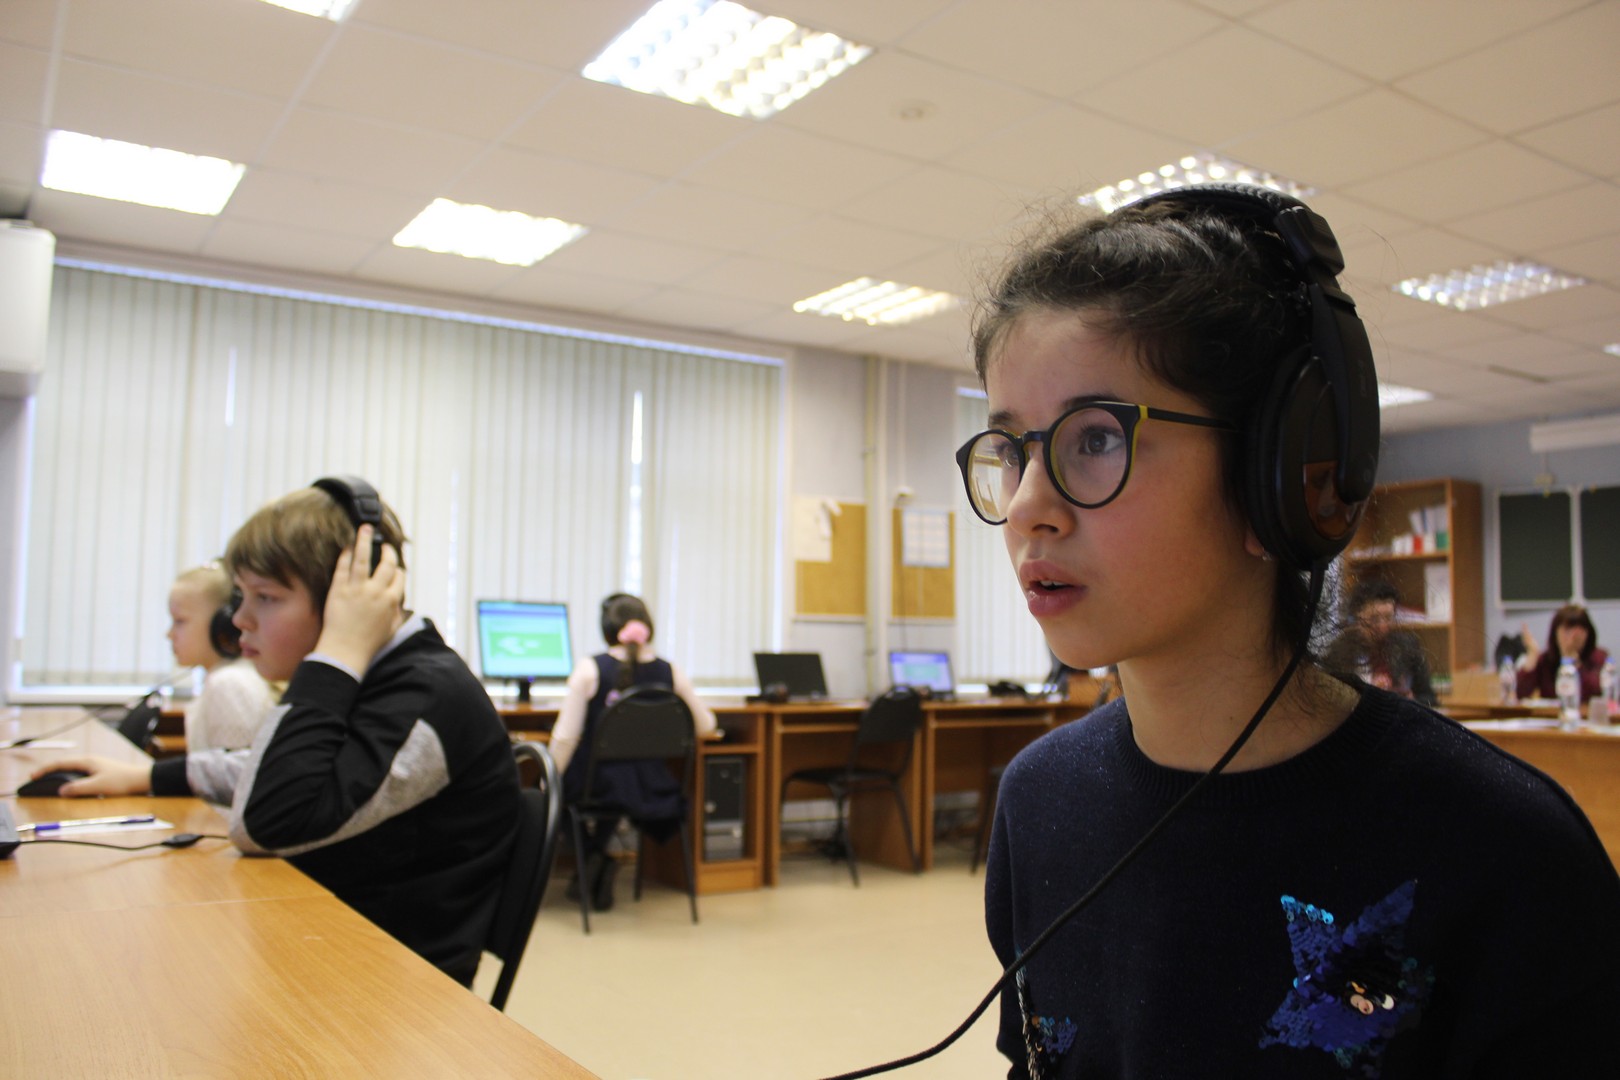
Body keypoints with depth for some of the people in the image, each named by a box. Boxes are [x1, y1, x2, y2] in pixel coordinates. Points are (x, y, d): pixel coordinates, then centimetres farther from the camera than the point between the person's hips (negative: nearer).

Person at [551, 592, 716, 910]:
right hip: (650, 789, 3)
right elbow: (704, 726, 9)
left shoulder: (589, 669, -10)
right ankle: (598, 870, 33)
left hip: (597, 786, -3)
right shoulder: (671, 672, -2)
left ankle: (589, 857, 20)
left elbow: (565, 737, -10)